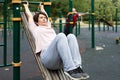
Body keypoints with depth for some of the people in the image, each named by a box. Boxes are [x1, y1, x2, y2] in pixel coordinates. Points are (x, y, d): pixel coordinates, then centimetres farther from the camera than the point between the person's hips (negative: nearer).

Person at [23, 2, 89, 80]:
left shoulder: (49, 28, 37)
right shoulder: (35, 29, 24)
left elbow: (46, 15, 51)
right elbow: (30, 16, 35)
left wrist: (42, 8, 67)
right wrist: (26, 6, 52)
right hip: (47, 55, -5)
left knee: (71, 36, -25)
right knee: (60, 35, -34)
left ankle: (77, 67, -37)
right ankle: (70, 69, -43)